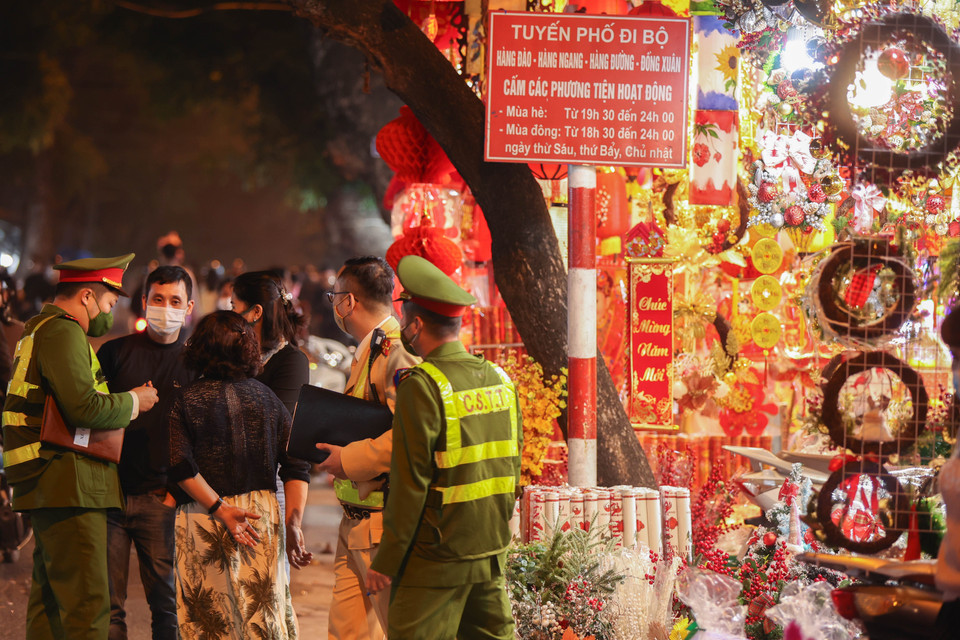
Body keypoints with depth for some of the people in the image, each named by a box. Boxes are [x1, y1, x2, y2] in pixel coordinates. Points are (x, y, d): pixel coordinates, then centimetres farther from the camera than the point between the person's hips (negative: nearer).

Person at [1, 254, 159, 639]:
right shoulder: (63, 332, -11)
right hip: (69, 484, -11)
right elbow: (83, 407, -23)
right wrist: (132, 401, -7)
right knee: (88, 606, -13)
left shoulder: (40, 329, 23)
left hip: (48, 487, 11)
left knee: (50, 601, 15)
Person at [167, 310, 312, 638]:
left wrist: (220, 509, -14)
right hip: (262, 513, 2)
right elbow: (296, 467, 1)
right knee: (265, 613, 7)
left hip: (203, 516, -2)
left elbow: (181, 467, -13)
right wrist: (294, 523, -1)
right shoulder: (267, 398, 8)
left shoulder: (186, 401, 0)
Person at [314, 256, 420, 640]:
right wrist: (332, 448, 12)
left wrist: (349, 460, -21)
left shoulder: (397, 353, -16)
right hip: (355, 522, 10)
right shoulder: (366, 353, 18)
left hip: (386, 524, -10)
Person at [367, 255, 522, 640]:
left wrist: (385, 562, -10)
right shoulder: (500, 380, 7)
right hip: (492, 552, 7)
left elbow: (410, 484, -15)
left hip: (436, 558, -7)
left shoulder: (423, 386, -14)